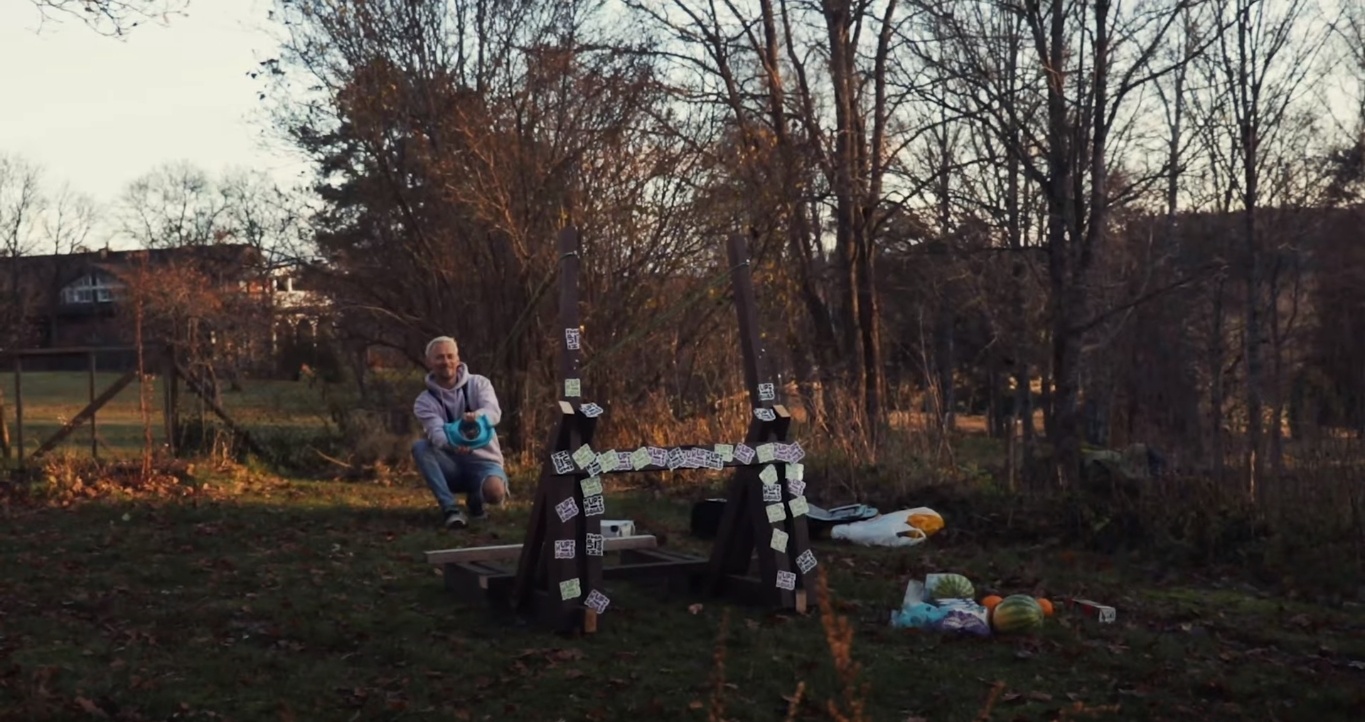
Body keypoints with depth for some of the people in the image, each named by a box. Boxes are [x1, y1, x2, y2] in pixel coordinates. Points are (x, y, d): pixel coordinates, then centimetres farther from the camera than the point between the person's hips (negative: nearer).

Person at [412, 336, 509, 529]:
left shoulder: (479, 383, -1)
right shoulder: (425, 401, -3)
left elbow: (494, 412, -21)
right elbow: (436, 433, -22)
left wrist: (476, 416, -47)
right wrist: (453, 444, -48)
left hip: (484, 461, -1)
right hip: (452, 466, 1)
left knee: (495, 492, -35)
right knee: (419, 446, -27)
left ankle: (476, 498, 4)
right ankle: (450, 508, -25)